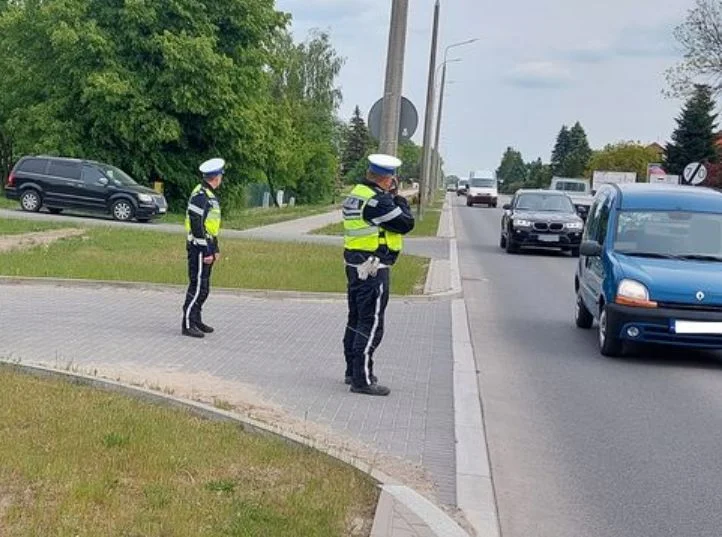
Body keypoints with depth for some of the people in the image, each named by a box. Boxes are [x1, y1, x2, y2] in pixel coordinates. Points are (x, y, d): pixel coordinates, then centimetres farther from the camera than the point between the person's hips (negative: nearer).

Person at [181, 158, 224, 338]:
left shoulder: (210, 195, 15)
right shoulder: (200, 195, -17)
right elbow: (197, 226, -22)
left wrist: (215, 249, 20)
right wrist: (206, 252, -21)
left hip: (207, 249, 10)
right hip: (199, 249, -10)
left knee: (203, 288, 16)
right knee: (197, 287, -7)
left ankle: (196, 320, 26)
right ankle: (188, 325, -2)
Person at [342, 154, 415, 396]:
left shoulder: (355, 195, 10)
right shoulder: (378, 200, -19)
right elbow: (406, 223, -13)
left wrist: (391, 197, 10)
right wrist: (398, 198, -1)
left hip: (355, 264, 10)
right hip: (373, 267, -10)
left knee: (356, 320, 17)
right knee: (371, 324, -5)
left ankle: (353, 371, 28)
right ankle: (362, 380, -2)